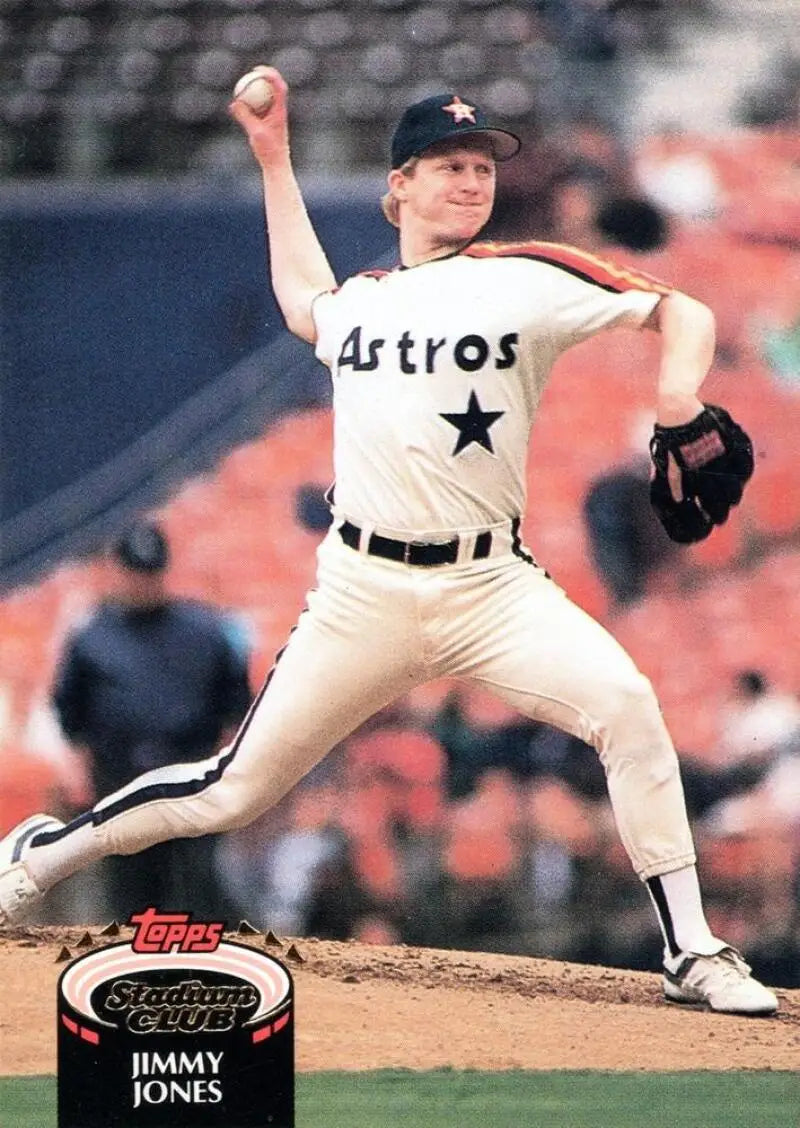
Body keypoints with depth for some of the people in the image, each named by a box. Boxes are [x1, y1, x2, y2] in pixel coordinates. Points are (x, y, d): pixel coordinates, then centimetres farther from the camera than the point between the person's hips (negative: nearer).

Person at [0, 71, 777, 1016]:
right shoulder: (357, 301, 13)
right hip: (364, 590, 2)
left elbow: (681, 310, -1)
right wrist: (273, 159, 36)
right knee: (236, 790, 4)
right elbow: (303, 303, 38)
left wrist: (678, 386, -22)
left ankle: (690, 954, -19)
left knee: (624, 704, -26)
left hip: (489, 584, -2)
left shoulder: (526, 281, 1)